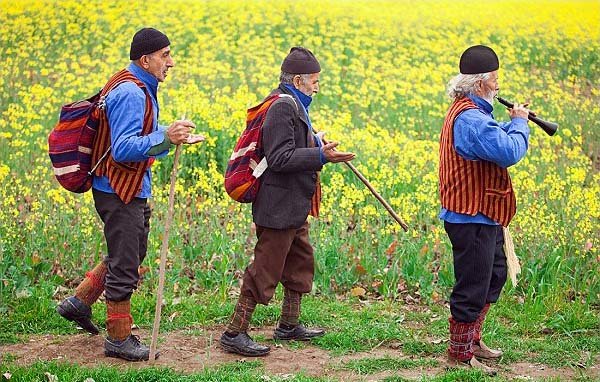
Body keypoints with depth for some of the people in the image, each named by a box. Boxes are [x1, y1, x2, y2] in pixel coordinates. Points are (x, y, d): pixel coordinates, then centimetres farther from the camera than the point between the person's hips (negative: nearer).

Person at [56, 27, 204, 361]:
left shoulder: (140, 89, 13)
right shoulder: (130, 93, -21)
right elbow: (123, 149, -28)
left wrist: (175, 138, 10)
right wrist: (165, 138, -37)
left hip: (132, 190, 11)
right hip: (119, 192, -11)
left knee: (133, 254, 22)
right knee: (125, 265, -1)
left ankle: (80, 302, 29)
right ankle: (119, 339, 10)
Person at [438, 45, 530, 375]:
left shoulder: (468, 111, 13)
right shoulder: (470, 119, -24)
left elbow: (493, 140, 18)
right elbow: (509, 152, -31)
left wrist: (513, 124, 1)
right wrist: (519, 123, -13)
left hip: (482, 215, 12)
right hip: (471, 219, -12)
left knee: (495, 276, 23)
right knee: (473, 288, -2)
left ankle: (471, 338, 34)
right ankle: (460, 354, 9)